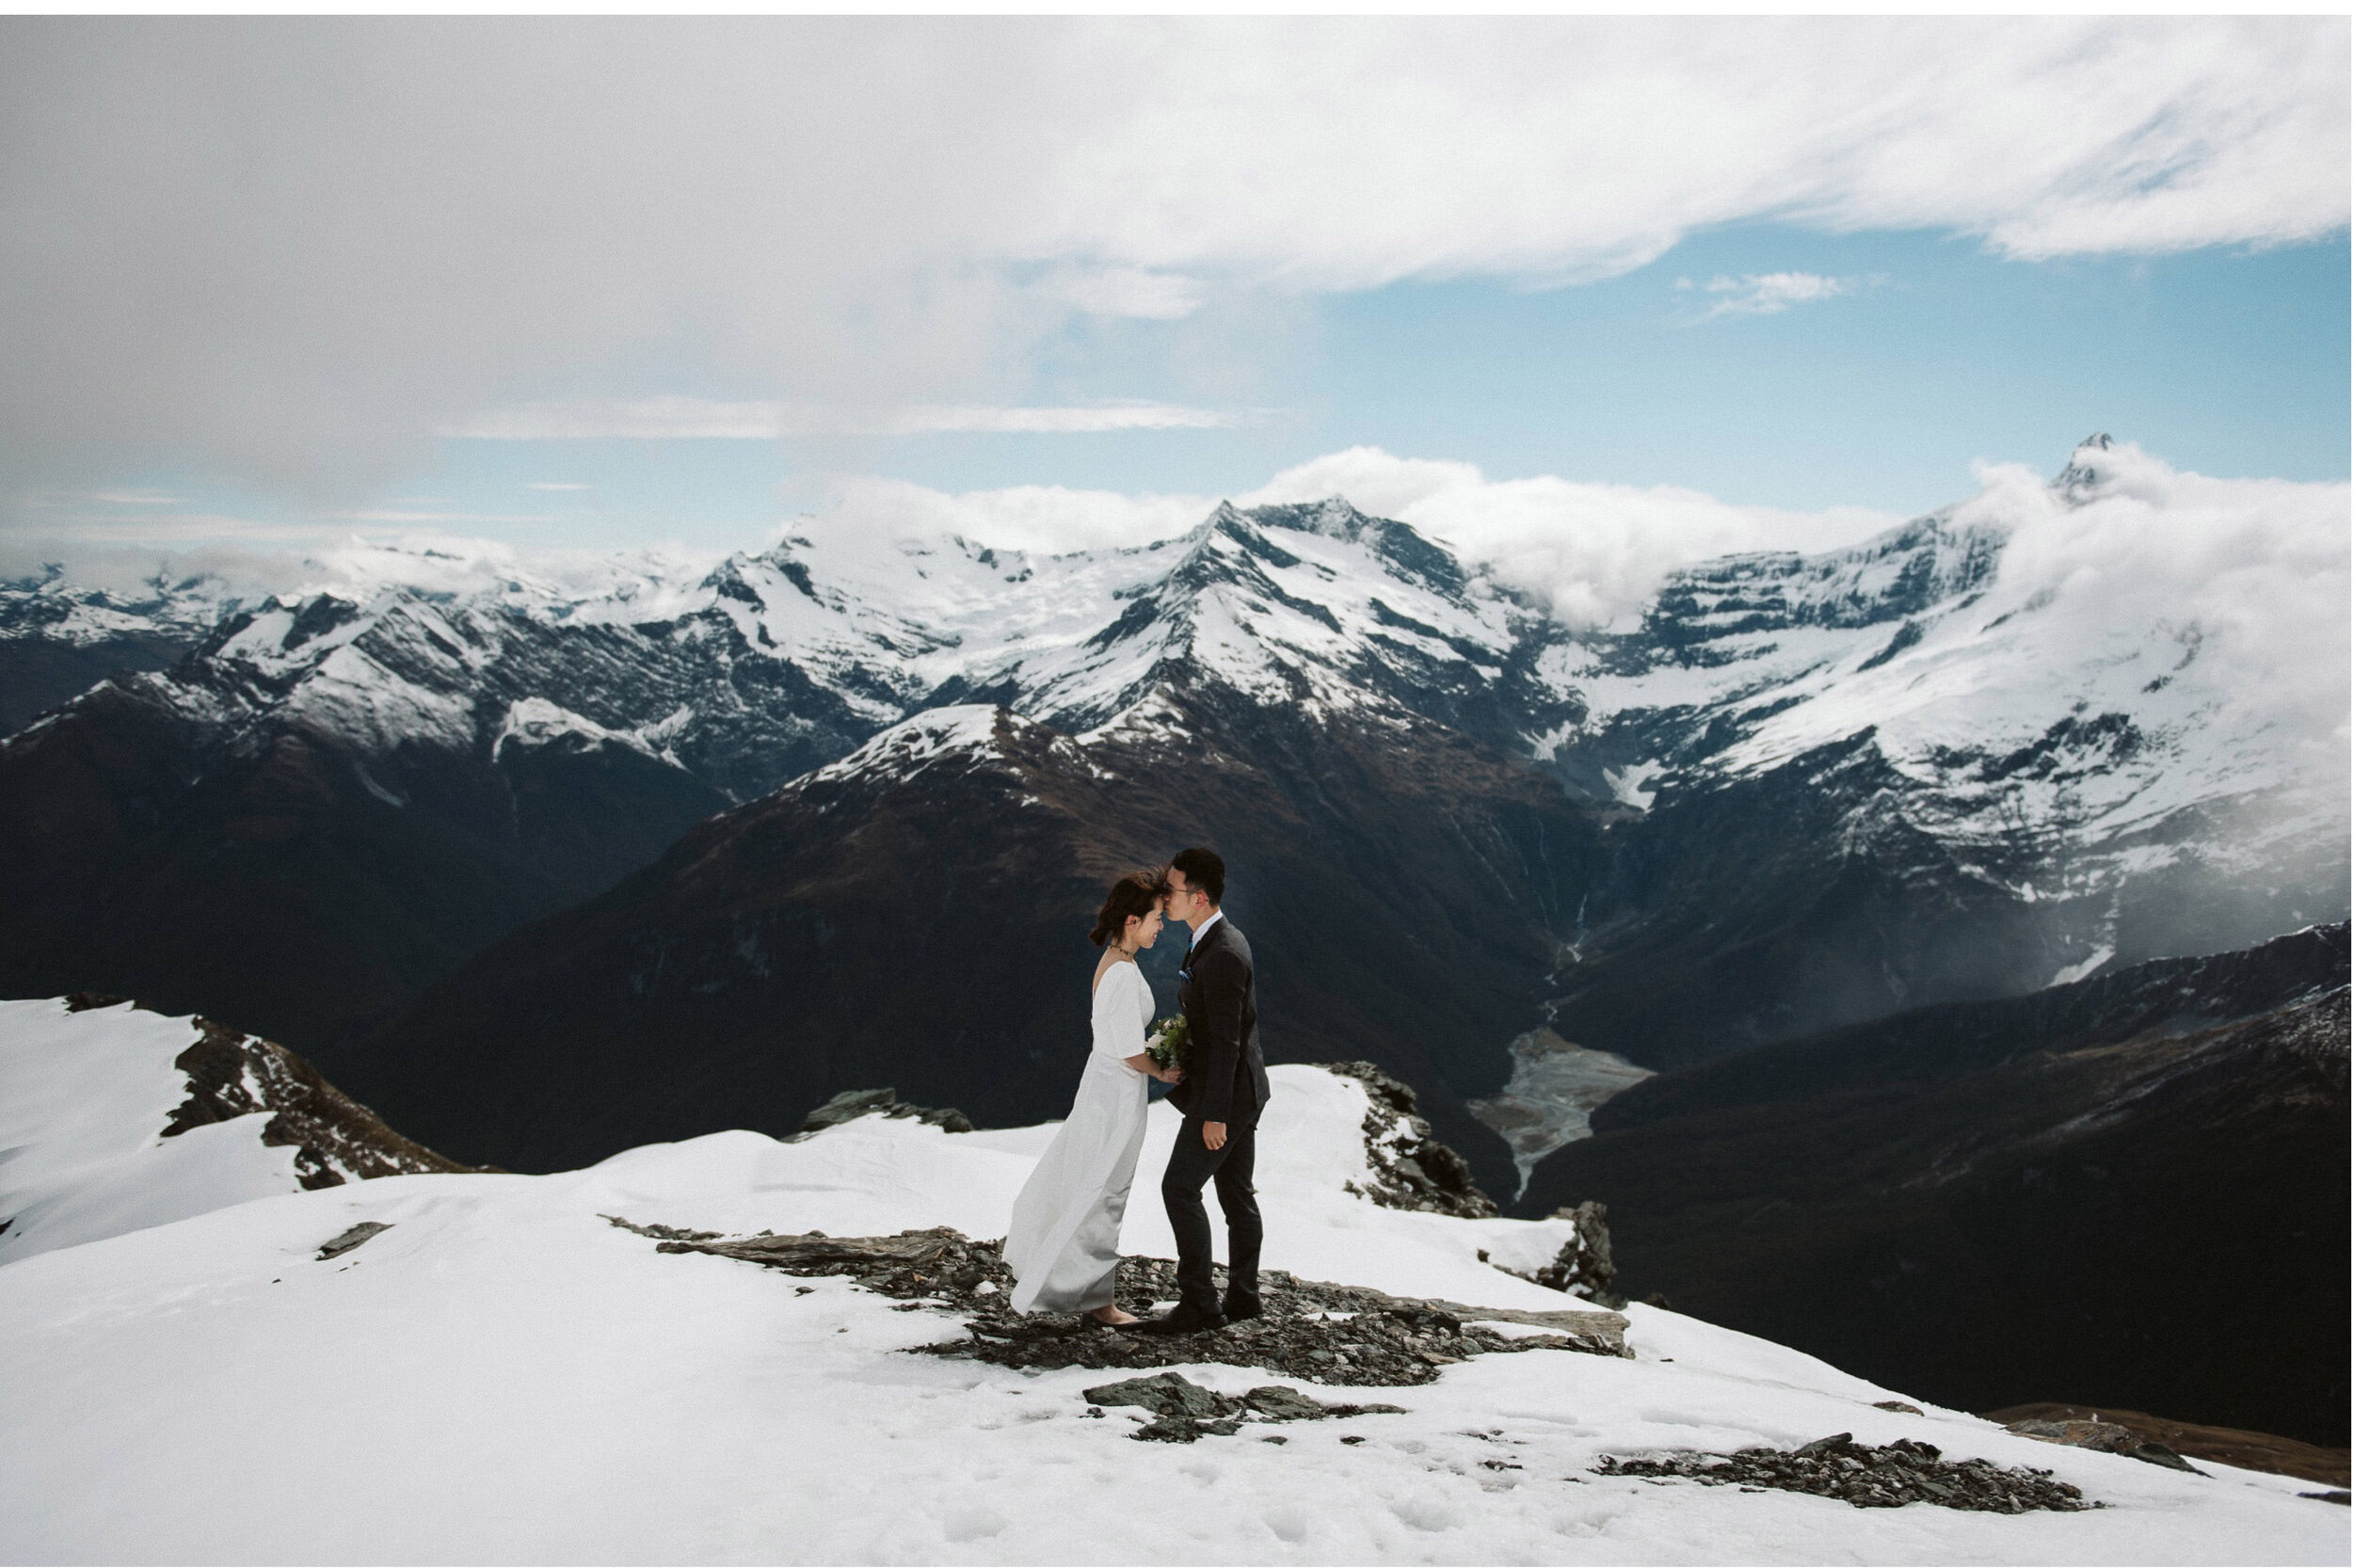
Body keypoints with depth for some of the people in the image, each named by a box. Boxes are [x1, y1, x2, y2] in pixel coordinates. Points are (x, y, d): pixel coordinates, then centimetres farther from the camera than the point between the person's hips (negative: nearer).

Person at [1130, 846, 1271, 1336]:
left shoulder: (1223, 955, -24)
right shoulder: (1221, 939, 8)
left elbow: (1226, 1042, -24)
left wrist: (1213, 1115, -21)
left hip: (1225, 1094, -10)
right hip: (1240, 1091, 10)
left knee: (1180, 1188, -5)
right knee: (1236, 1192, 15)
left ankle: (1199, 1304, 1)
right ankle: (1243, 1296, 24)